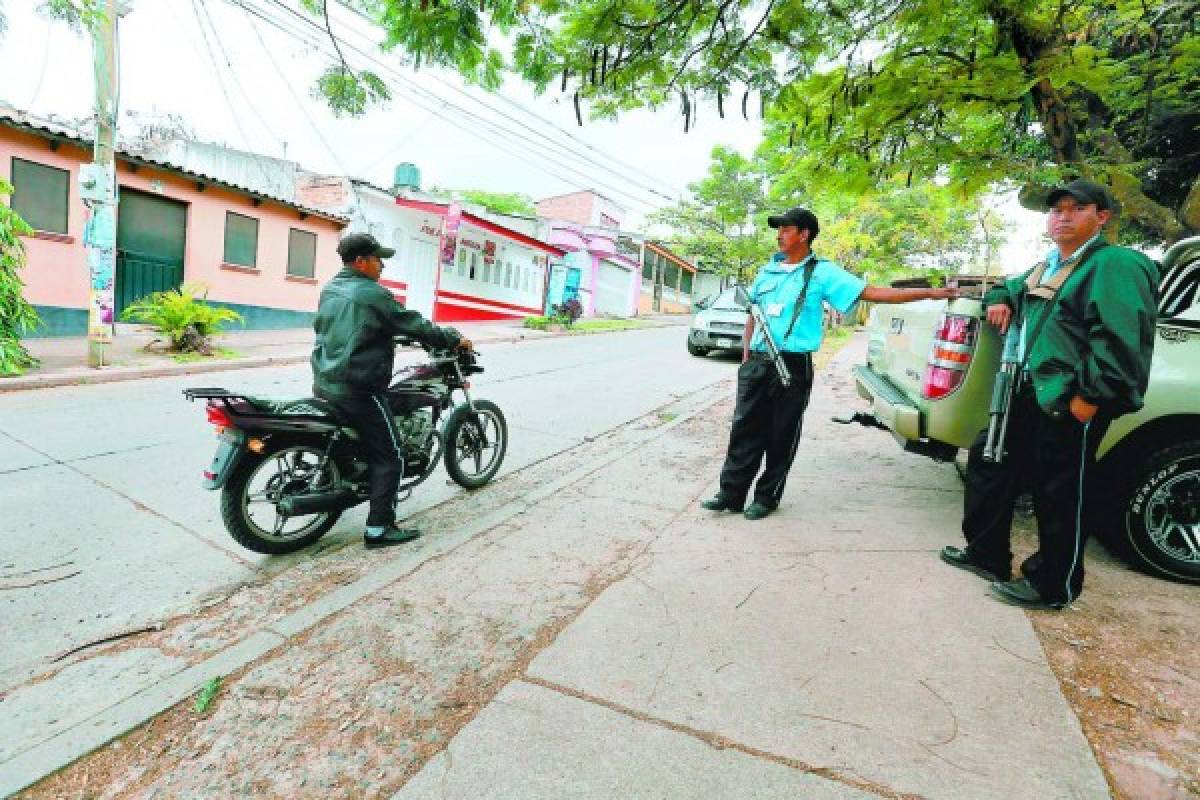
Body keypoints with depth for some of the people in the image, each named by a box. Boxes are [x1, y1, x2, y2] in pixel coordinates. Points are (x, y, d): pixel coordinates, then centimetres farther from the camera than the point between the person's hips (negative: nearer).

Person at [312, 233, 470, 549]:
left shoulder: (329, 290, 12)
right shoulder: (373, 294, -14)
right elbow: (415, 326, -12)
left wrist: (385, 336, 32)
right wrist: (455, 340, 0)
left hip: (324, 383, 9)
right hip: (359, 389, -9)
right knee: (389, 457, -1)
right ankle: (379, 528, 0)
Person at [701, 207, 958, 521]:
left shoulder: (822, 272, -2)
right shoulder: (768, 271, 13)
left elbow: (871, 292, -5)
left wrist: (929, 293, -10)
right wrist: (746, 356, 13)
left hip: (793, 366, -4)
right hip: (757, 363, 4)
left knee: (781, 436, 5)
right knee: (745, 430, 5)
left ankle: (767, 497, 19)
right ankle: (731, 493, 13)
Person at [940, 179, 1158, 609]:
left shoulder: (1116, 264, -9)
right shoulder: (1044, 268, 20)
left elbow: (1120, 338, -21)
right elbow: (1007, 287, 41)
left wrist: (1089, 398, -24)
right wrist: (999, 300, 16)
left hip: (1069, 405, -10)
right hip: (1028, 394, 10)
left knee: (1059, 495, -1)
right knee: (989, 461, 15)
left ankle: (1052, 585, 16)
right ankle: (986, 553, 30)